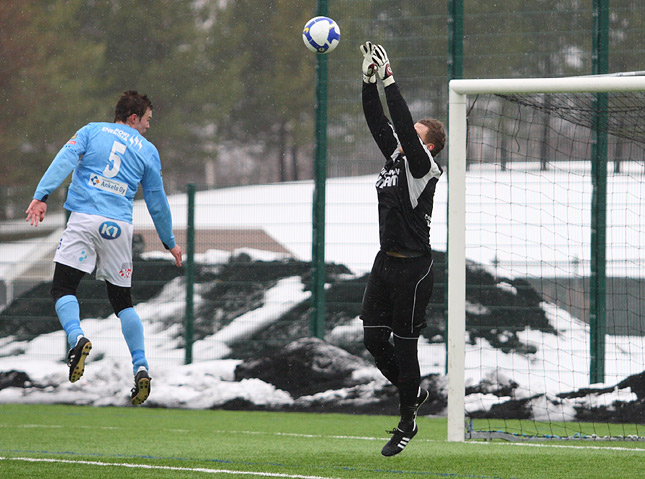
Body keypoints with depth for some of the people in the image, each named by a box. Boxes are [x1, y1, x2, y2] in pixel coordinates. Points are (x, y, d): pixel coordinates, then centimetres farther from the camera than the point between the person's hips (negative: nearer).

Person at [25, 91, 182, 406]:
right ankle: (140, 366, -2)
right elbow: (157, 202, 19)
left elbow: (65, 160, -4)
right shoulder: (148, 151, 15)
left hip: (84, 220, -2)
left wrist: (41, 196, -12)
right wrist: (169, 242, 30)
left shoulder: (92, 131, 13)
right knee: (122, 300, 12)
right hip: (120, 226, 2)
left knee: (63, 288, -1)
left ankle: (76, 337, -31)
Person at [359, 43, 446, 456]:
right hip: (386, 262, 8)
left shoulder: (424, 167, -11)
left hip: (413, 267, -8)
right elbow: (379, 122, 10)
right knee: (373, 337, 8)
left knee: (404, 345, -2)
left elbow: (404, 126, -23)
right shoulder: (396, 156, 11)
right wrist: (370, 80, -1)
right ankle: (414, 391, 29)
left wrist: (389, 78, -23)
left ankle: (408, 424, 9)